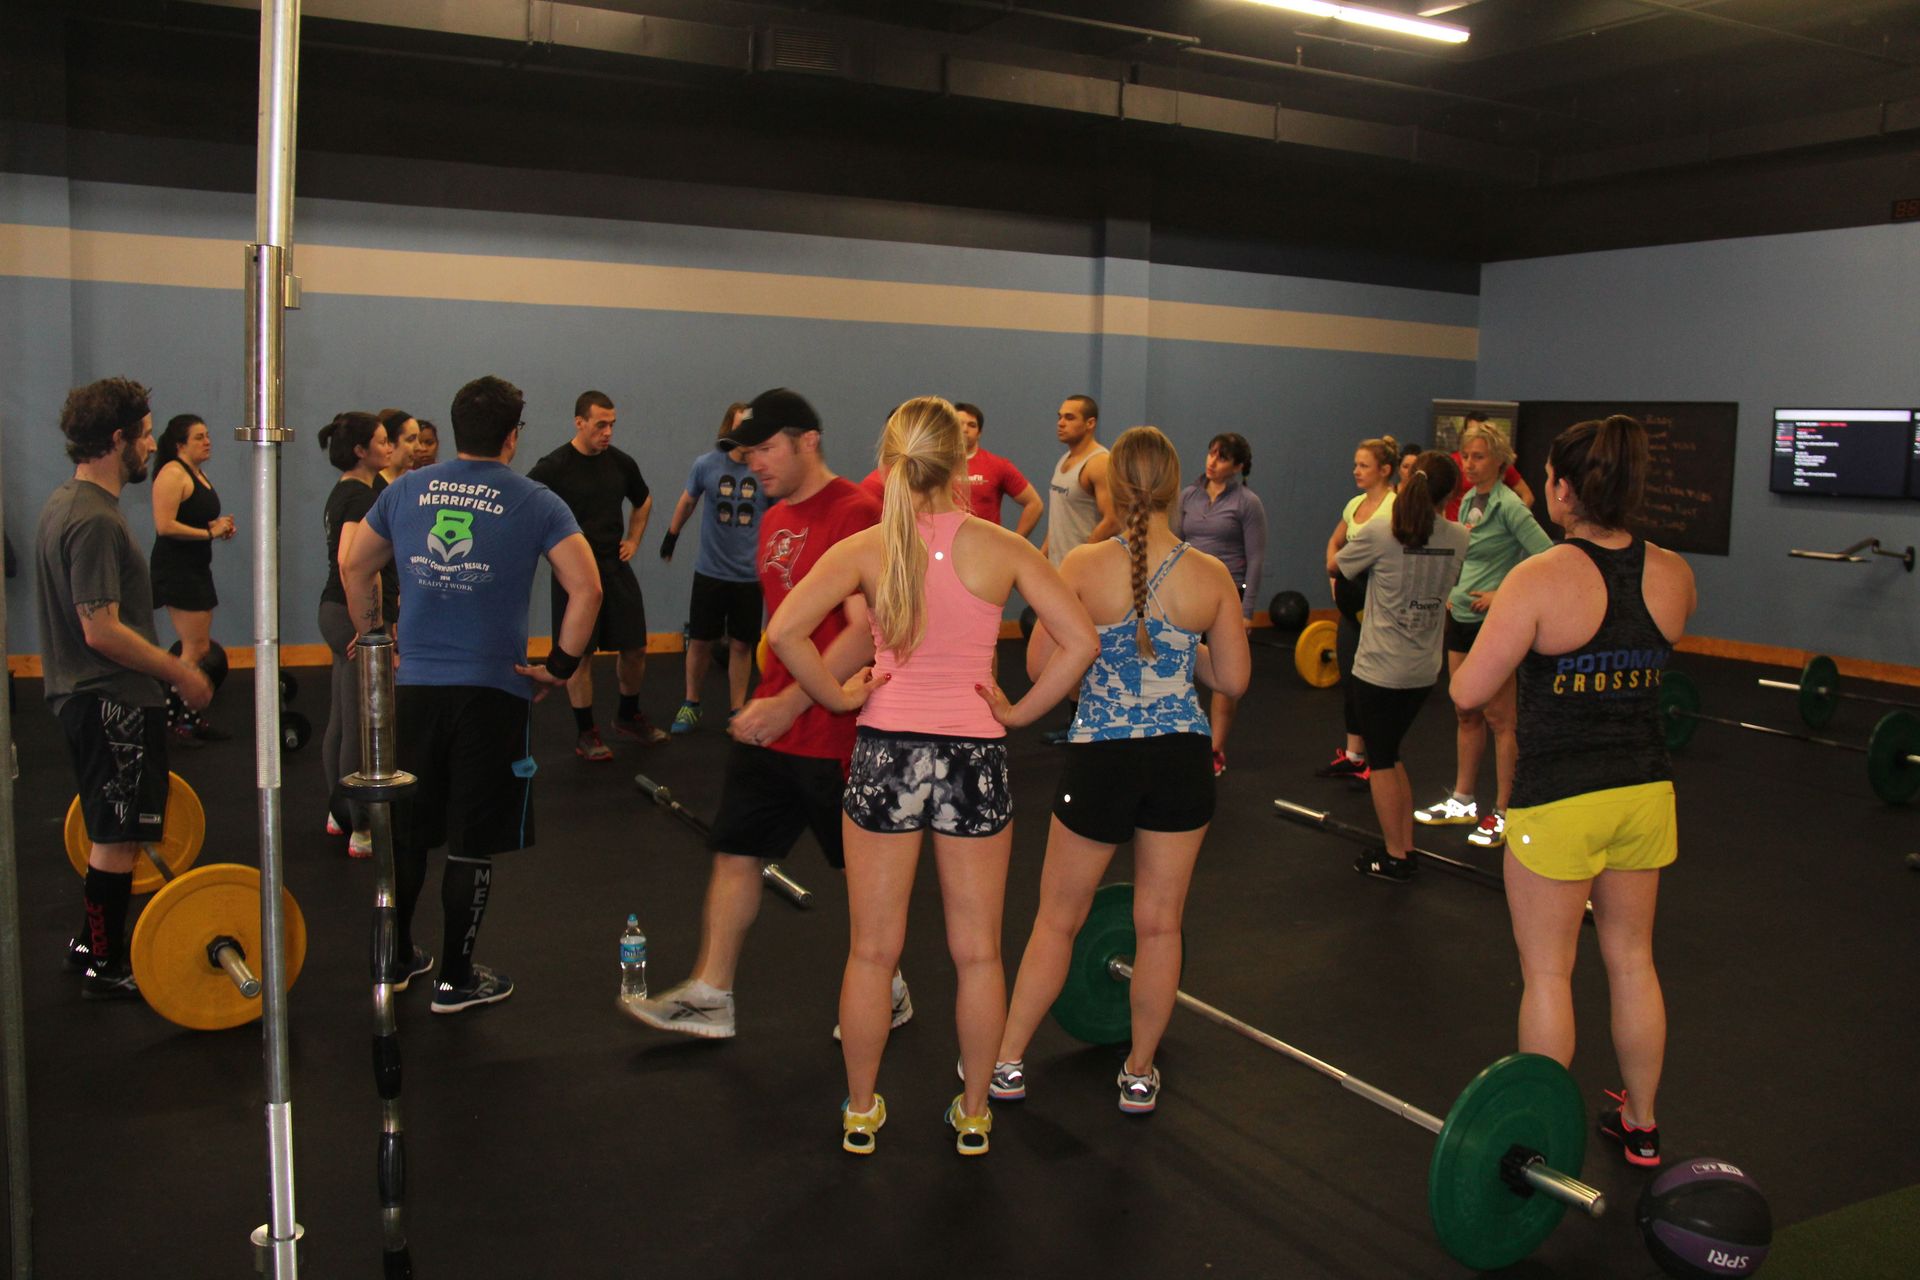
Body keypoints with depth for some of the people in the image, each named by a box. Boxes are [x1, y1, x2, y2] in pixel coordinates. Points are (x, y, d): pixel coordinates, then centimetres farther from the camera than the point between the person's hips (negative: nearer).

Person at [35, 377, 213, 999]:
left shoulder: (67, 504, 13)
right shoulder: (95, 520, -21)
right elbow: (102, 630, -25)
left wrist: (167, 666, 23)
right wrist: (180, 672, -16)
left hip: (87, 696, 11)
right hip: (113, 700, -11)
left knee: (111, 830, 20)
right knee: (118, 834, -2)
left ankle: (93, 942, 31)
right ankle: (106, 966, 7)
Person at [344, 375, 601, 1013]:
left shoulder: (405, 491, 6)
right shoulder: (534, 503, -5)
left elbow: (353, 566, 16)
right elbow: (586, 588, -12)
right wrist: (561, 663, -3)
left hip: (412, 686, 4)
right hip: (492, 691, -4)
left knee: (406, 830, 18)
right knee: (472, 844, 7)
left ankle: (397, 957, 32)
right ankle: (456, 979, 16)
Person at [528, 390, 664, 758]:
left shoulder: (621, 462, 4)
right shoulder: (554, 466, -11)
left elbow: (643, 500, 23)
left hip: (615, 566, 5)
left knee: (635, 647, 8)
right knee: (580, 654, 1)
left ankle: (629, 716, 29)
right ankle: (585, 734, 13)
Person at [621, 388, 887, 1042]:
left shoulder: (855, 514, -16)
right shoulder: (775, 520, 12)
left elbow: (866, 633, -23)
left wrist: (792, 703, -23)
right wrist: (764, 700, 15)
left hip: (832, 729, -8)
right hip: (772, 722, 8)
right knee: (735, 852, 9)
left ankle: (889, 990, 27)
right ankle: (709, 996, 19)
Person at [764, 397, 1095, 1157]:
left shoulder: (867, 549, -5)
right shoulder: (999, 548, -5)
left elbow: (784, 629, -16)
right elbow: (1079, 641, -12)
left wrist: (840, 696, -4)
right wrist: (1019, 712, -3)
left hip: (884, 752, 1)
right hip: (974, 755, 0)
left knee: (873, 953, 13)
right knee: (977, 953, 14)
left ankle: (861, 1112, 26)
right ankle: (974, 1114, 27)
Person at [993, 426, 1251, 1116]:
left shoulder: (1083, 567, -11)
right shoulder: (1212, 576, -4)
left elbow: (1040, 662, -7)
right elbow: (1234, 678, 3)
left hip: (1101, 757, -2)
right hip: (1181, 760, 2)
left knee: (1057, 920, 15)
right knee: (1159, 925, 15)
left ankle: (1007, 1062, 25)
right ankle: (1139, 1074, 27)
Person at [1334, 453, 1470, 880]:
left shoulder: (1379, 533, -15)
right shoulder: (1458, 539, -1)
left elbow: (1336, 567, 1)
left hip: (1380, 668, -5)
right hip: (1425, 669, 5)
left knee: (1381, 761, 7)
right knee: (1390, 754, 20)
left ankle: (1394, 856, 14)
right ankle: (1406, 846, 24)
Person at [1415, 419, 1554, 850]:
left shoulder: (1509, 506, -15)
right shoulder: (1468, 502, 10)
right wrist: (1452, 592, 12)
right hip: (1462, 619, 8)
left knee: (1499, 720, -1)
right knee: (1466, 714, 16)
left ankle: (1504, 814, 7)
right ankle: (1462, 802, 27)